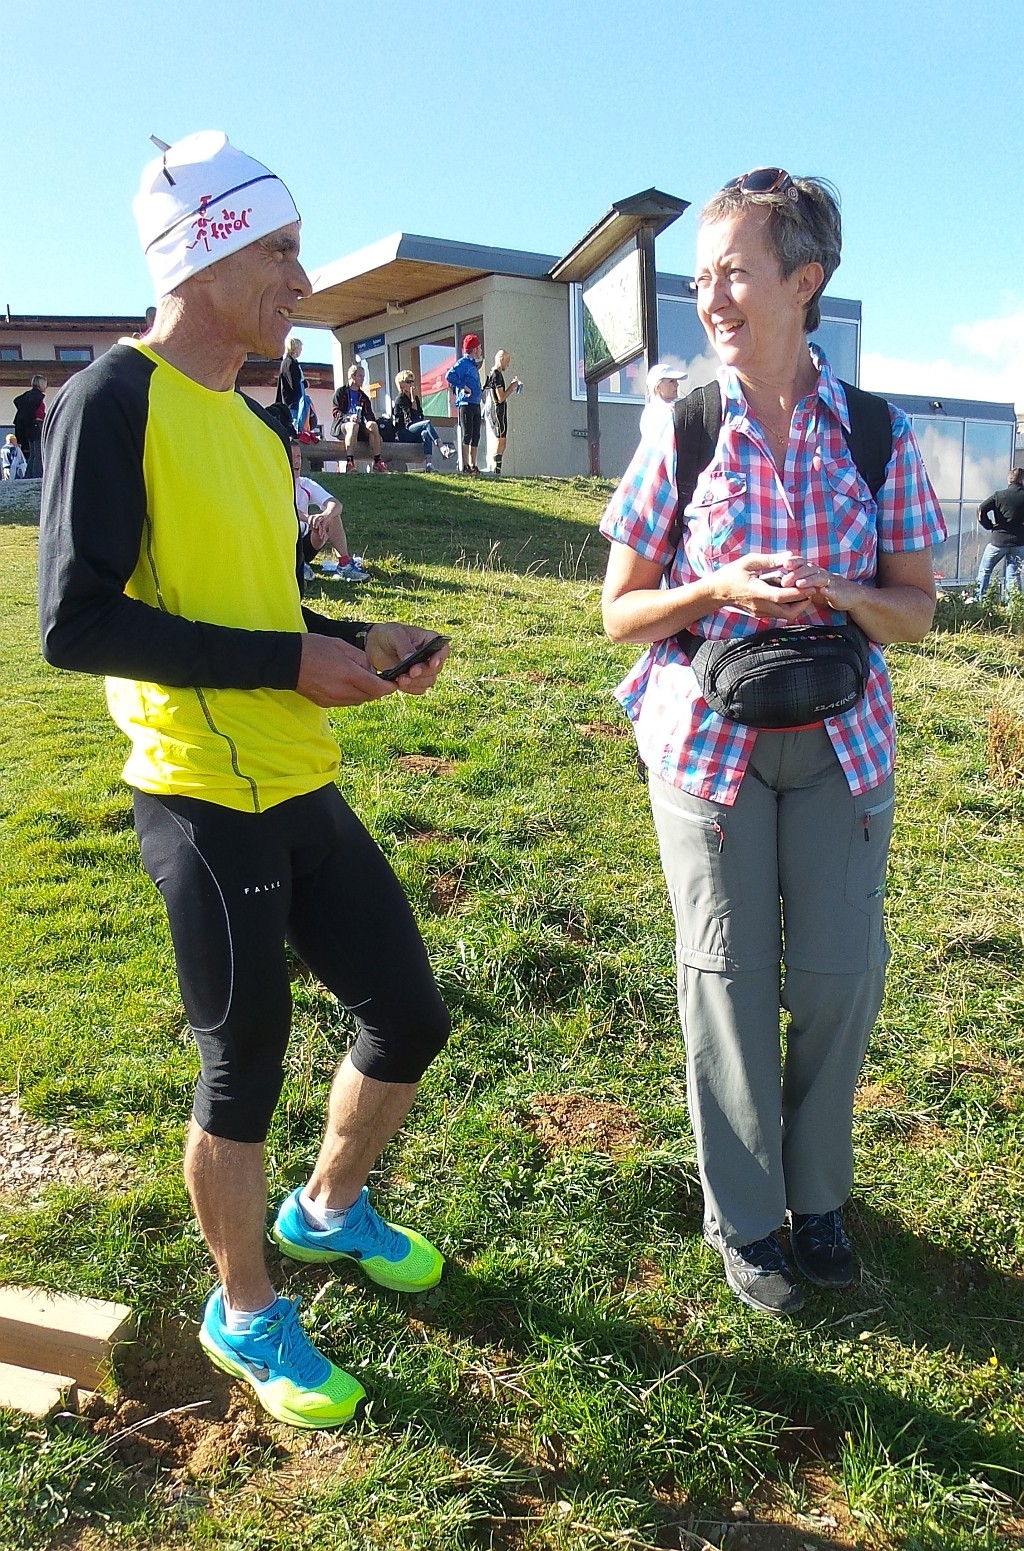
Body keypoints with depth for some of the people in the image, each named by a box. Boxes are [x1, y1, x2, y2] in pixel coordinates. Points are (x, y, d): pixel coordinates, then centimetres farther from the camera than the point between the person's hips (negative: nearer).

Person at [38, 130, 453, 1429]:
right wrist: (290, 663, -15)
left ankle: (327, 1210, 41)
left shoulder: (250, 427, 16)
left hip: (301, 789, 8)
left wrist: (359, 641, 6)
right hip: (205, 800, -8)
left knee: (407, 1017, 14)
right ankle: (244, 1313, 32)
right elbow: (75, 621, -18)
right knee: (244, 1069, 6)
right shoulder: (114, 400, -9)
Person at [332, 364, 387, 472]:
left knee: (373, 425, -30)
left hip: (360, 427, 4)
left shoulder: (363, 397, 26)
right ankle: (349, 462, -48)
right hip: (343, 425, -4)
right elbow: (336, 412, -1)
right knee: (354, 426, -40)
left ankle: (377, 461, -33)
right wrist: (349, 417, -22)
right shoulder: (341, 392, 11)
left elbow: (369, 415, 19)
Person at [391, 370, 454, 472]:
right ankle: (443, 450, -46)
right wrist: (413, 399, -12)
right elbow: (413, 417, -14)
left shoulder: (416, 398, 18)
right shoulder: (400, 399, -4)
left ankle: (428, 465, -48)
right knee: (427, 423, -29)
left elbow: (421, 416, 20)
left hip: (413, 434, 6)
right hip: (403, 434, -6)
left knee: (425, 433, -30)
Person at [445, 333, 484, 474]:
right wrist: (464, 387, -18)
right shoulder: (463, 363, -8)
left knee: (476, 436, 10)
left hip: (475, 404, 9)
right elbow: (449, 376, -21)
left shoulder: (473, 365, 21)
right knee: (467, 435, -10)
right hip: (466, 403, -9)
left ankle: (473, 465, 14)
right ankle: (465, 466, -10)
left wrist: (480, 391, 13)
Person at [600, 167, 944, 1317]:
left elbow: (915, 610, 2)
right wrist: (721, 588, -19)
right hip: (707, 741, -1)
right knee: (729, 975, 6)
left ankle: (818, 1196, 32)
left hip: (841, 743, 2)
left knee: (841, 975, 6)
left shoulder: (877, 435, -2)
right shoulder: (682, 435, -4)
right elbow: (621, 611, -1)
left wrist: (835, 595, -19)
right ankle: (743, 1216, 27)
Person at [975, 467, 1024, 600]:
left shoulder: (999, 495, -3)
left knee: (984, 570, 12)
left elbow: (981, 511, -12)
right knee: (1013, 575, 7)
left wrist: (990, 526, 0)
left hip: (998, 540, -1)